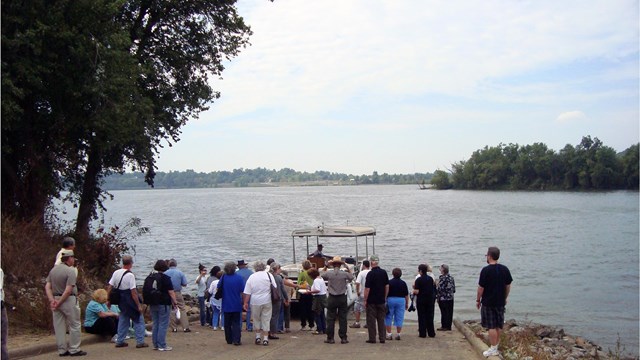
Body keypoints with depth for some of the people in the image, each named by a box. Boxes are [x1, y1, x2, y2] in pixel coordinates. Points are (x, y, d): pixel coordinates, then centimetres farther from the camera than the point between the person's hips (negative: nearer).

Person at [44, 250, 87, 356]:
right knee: (74, 325, 4)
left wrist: (52, 300, -4)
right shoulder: (71, 271, -13)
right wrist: (59, 303, -14)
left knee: (59, 326, 10)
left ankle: (62, 350, 16)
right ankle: (74, 349, 5)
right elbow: (68, 290, -20)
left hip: (56, 299, 7)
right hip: (69, 300, -7)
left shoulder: (53, 270, 8)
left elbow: (47, 287, 2)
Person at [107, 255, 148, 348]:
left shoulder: (116, 273, 3)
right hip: (130, 301, -7)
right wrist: (139, 305, -15)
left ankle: (119, 341, 21)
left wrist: (108, 300, 15)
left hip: (121, 301, 7)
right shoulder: (130, 275, -18)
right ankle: (140, 342, 4)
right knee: (139, 320, 4)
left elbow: (109, 287, 6)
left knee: (123, 320, 19)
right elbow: (133, 292, -19)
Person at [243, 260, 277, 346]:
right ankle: (265, 339, 5)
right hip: (267, 301, 0)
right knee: (266, 319, 6)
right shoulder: (268, 275, 0)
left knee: (256, 319, 16)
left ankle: (258, 336, 16)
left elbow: (247, 293, -1)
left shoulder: (251, 277, 0)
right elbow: (275, 288, 1)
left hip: (255, 302, 0)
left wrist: (245, 303, 5)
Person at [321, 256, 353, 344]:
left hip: (332, 298, 0)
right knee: (343, 318, 6)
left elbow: (323, 276, 13)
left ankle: (330, 338, 7)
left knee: (330, 318, 6)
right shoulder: (344, 273, -8)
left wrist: (325, 267, 20)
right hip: (342, 298, 0)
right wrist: (348, 268, 17)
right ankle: (343, 338, 6)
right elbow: (351, 277, 12)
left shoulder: (328, 273, -9)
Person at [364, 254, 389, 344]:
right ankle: (382, 338, 11)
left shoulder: (370, 274, -14)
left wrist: (365, 300, -6)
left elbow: (367, 289, -14)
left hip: (371, 301, -5)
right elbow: (387, 286, 8)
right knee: (381, 320, 10)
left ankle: (372, 339, 4)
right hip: (381, 300, 5)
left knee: (371, 320, 3)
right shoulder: (384, 272, 2)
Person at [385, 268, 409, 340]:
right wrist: (407, 303, 14)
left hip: (391, 300, -2)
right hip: (401, 300, 2)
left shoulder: (389, 282, -5)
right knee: (399, 318, 6)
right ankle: (398, 334, 6)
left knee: (388, 318, 6)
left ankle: (389, 334, 4)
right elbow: (406, 295, 5)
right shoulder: (403, 283, 2)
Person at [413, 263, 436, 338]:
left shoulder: (419, 279, -13)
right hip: (430, 300, 5)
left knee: (422, 316, 3)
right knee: (429, 316, 12)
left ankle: (422, 333, 3)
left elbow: (417, 292, -17)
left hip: (421, 300, -5)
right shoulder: (431, 279, 4)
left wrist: (414, 289, 3)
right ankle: (431, 333, 15)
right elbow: (433, 289, 9)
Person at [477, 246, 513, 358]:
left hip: (488, 302, -6)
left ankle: (493, 349, 3)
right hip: (500, 302, 6)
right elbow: (508, 286, 7)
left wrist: (478, 300, 0)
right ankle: (495, 347, 22)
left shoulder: (486, 270, -15)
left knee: (491, 327, 0)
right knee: (498, 326, 13)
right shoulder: (505, 269, 1)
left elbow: (481, 287, -12)